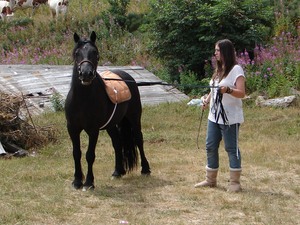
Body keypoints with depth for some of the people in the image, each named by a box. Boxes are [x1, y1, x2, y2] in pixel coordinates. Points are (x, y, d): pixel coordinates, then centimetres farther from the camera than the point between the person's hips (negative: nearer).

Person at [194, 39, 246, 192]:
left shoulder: (236, 69, -11)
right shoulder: (219, 70, 15)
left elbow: (241, 93, -19)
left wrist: (228, 90, -36)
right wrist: (207, 99, 6)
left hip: (230, 118, -8)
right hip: (214, 116, 9)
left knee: (231, 148, -3)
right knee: (210, 147, 10)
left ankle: (235, 182, 4)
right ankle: (211, 180, 20)